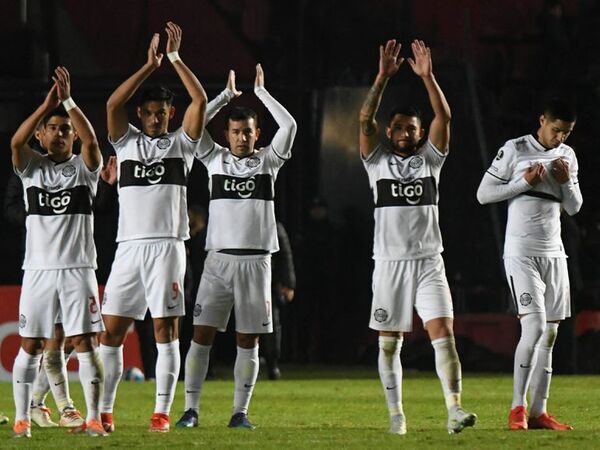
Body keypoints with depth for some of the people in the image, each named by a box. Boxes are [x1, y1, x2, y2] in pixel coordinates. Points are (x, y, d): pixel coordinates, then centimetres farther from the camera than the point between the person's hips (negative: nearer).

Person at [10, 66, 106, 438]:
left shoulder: (84, 167, 5)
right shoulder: (32, 166, 7)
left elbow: (92, 141, -16)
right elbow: (16, 141, -13)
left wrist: (68, 101, -22)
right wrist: (47, 104, -19)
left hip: (78, 268, -1)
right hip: (39, 268, 1)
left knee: (85, 343, -5)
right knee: (30, 346, 2)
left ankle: (94, 418, -5)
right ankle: (22, 418, 7)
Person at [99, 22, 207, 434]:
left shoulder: (182, 143, 9)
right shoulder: (126, 141, 12)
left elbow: (201, 100, -4)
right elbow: (113, 104, -5)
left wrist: (176, 59, -6)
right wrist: (151, 65, -8)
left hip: (168, 245, -2)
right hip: (129, 245, 2)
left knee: (166, 329, -5)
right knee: (111, 331, -1)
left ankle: (162, 412, -3)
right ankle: (103, 411, 4)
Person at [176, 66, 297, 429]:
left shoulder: (268, 161, 7)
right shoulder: (215, 159, 8)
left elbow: (289, 126, -5)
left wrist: (261, 93, 2)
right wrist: (227, 94, 4)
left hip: (256, 260, 0)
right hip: (220, 259, 0)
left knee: (248, 341, 2)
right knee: (202, 334, -6)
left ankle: (241, 412, 6)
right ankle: (191, 409, -3)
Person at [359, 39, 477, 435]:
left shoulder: (430, 159, 8)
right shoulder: (378, 161, 7)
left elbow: (444, 117, -5)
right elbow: (365, 119, -7)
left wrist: (427, 77, -15)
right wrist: (384, 77, -16)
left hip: (428, 261, 0)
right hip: (390, 262, 0)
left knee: (443, 332, -13)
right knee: (389, 343, 5)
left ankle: (455, 409, -21)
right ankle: (396, 413, 15)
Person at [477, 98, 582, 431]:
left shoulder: (567, 156, 11)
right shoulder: (515, 150, -5)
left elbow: (574, 208, 16)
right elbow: (483, 193, -5)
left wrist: (566, 182, -4)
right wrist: (524, 182, -14)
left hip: (554, 253, 6)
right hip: (521, 253, -6)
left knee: (549, 334, 3)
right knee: (534, 326, -17)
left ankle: (538, 411, 6)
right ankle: (517, 407, -11)